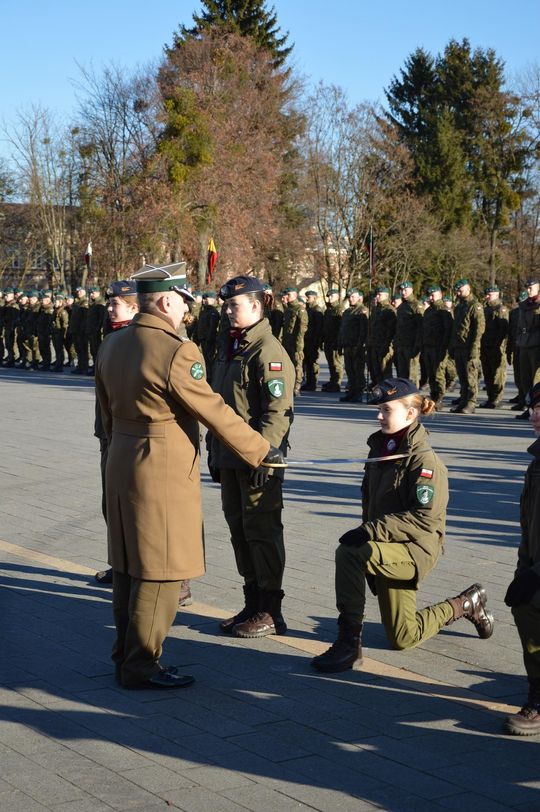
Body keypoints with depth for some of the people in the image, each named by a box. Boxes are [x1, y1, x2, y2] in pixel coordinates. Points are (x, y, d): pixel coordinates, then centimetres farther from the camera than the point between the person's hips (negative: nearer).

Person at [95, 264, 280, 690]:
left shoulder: (112, 345, 7)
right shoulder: (178, 351, -18)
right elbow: (215, 412, -15)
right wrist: (261, 451, -5)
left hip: (122, 466, 9)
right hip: (164, 473, -9)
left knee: (128, 567, 17)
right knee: (159, 573, 1)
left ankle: (127, 655, 27)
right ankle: (141, 667, 7)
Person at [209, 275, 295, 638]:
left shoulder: (268, 351, -14)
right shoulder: (231, 348, 16)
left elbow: (279, 411, -20)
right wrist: (215, 451, 20)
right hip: (230, 458, 9)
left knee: (262, 531, -3)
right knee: (239, 529, 14)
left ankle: (270, 612, 6)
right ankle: (253, 604, 25)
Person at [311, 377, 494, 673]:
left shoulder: (424, 460, -17)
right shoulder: (379, 448, 9)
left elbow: (425, 519, -25)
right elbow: (369, 498, 23)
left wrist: (373, 530, -29)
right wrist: (368, 530, 9)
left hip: (416, 549, -9)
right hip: (387, 550, 9)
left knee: (349, 553, -33)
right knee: (403, 638, 13)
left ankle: (349, 643, -25)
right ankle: (467, 604, 36)